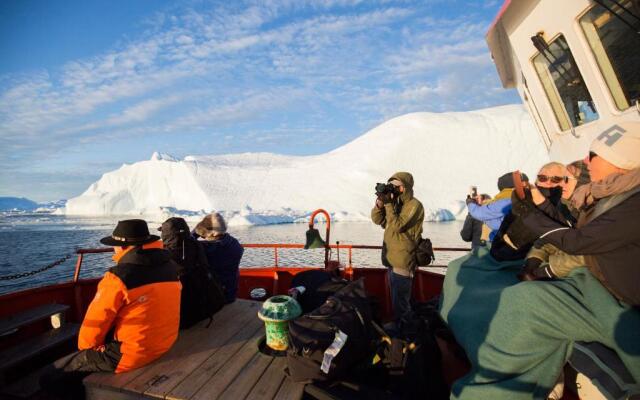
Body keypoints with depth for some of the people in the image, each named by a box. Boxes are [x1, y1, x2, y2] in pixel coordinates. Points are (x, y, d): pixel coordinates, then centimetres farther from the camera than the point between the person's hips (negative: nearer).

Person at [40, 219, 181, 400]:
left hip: (127, 354, -8)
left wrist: (84, 346, 10)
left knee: (51, 377, 8)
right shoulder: (170, 267, -3)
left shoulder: (119, 277, -23)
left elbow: (95, 323, -11)